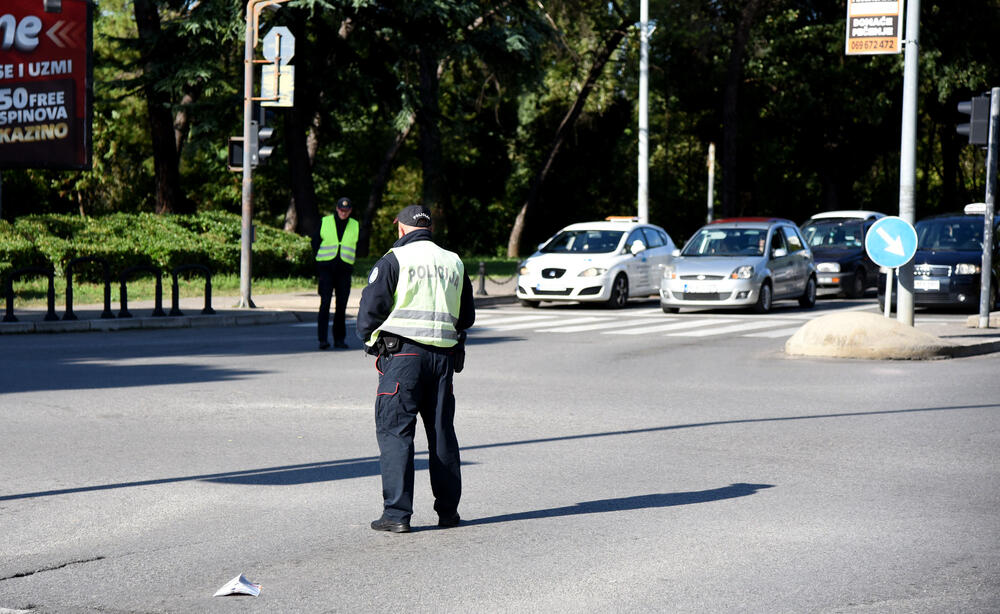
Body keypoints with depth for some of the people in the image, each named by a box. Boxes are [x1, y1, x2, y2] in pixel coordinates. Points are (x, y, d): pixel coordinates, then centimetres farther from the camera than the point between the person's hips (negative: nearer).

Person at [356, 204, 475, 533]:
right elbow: (467, 317, 19)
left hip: (402, 354, -5)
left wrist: (369, 338, 11)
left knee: (395, 432, -2)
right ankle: (448, 510, 18)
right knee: (442, 432, 13)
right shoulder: (454, 263, 14)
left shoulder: (393, 260, -3)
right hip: (444, 355, 5)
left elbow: (370, 307, -7)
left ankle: (397, 513, -8)